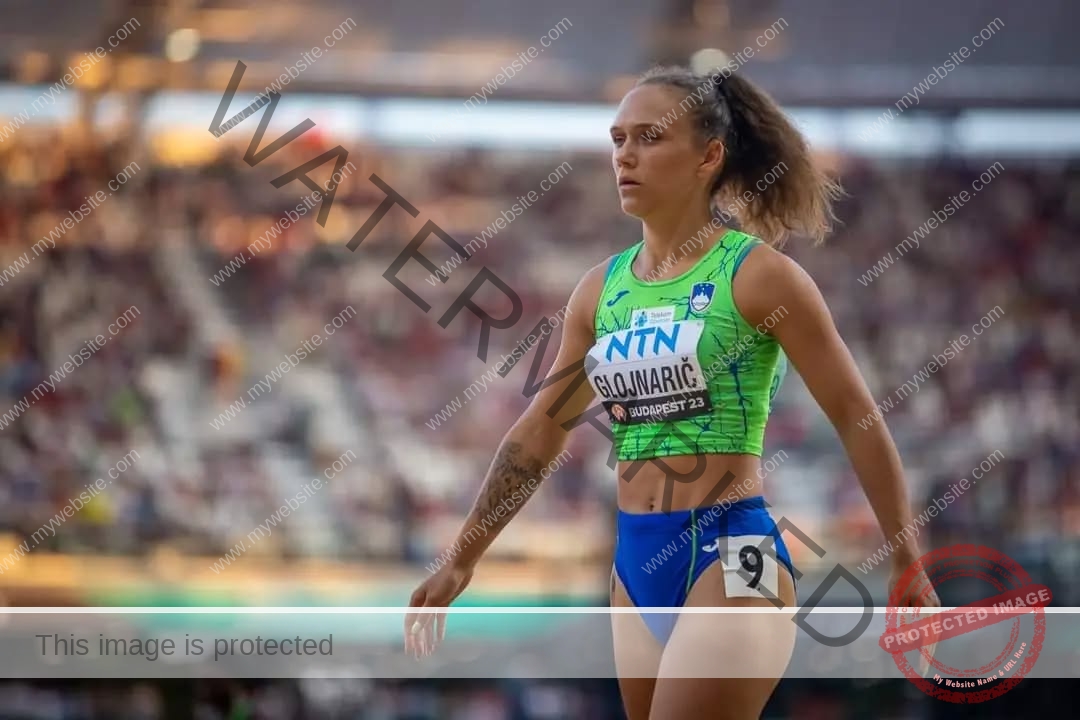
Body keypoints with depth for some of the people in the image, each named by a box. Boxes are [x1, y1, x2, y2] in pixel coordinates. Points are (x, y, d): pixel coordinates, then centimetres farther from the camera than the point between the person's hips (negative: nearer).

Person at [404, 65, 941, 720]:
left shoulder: (756, 273, -7)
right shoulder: (601, 289, 10)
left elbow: (856, 417, -4)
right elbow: (539, 431, 19)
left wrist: (909, 565, -5)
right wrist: (462, 562, 19)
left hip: (731, 558, -7)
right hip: (636, 562, 7)